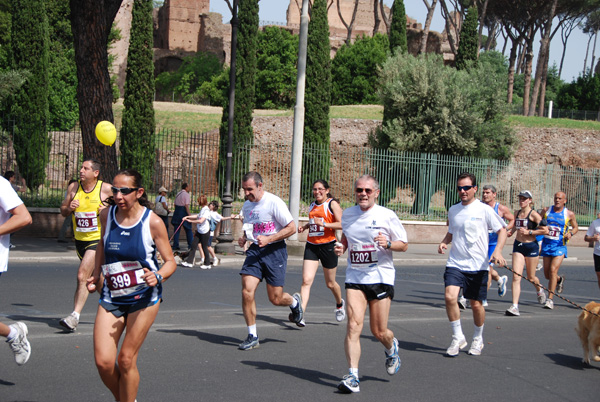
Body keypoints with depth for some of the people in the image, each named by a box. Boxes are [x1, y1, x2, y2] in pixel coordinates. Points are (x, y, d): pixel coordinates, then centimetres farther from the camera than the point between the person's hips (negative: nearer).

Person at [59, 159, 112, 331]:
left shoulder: (106, 189, -10)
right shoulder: (73, 187, 1)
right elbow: (63, 211, 10)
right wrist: (69, 208, -13)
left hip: (98, 239, -6)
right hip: (80, 239, 6)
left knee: (82, 275, -18)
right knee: (94, 276, 18)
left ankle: (75, 316, -19)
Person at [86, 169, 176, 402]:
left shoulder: (153, 222, -14)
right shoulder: (106, 215, -3)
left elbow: (171, 262, -8)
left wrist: (158, 276, -28)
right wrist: (96, 276, 20)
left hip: (144, 298, -3)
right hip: (111, 297, 3)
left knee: (126, 360, -1)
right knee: (103, 361, -5)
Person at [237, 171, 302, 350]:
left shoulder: (274, 202, -13)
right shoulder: (247, 205, 9)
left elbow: (292, 228, -11)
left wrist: (268, 239, -19)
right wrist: (243, 238, 4)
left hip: (275, 250, -5)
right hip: (255, 249, 5)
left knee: (276, 299, -1)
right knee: (247, 292, -11)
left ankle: (294, 301, 37)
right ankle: (252, 336, 1)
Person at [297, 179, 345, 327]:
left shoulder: (332, 204, -6)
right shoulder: (312, 205, 13)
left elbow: (342, 224, -14)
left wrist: (324, 224, -24)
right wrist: (305, 226, 11)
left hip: (328, 245, -4)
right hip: (311, 246, 4)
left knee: (330, 283, 11)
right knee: (306, 280, -13)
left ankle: (340, 304, 41)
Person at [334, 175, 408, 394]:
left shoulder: (387, 215, -4)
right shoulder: (347, 214, 6)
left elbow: (404, 245, 2)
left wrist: (388, 244, -18)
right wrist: (341, 247, 4)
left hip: (381, 277, -2)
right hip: (355, 278, 2)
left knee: (379, 332, 3)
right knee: (353, 325, -15)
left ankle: (392, 348, 40)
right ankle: (352, 376, -14)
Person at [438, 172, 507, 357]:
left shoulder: (484, 210, -5)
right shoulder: (453, 210, 9)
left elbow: (502, 230, -1)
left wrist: (497, 251, -17)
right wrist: (443, 242, 2)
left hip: (478, 265, -3)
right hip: (455, 263, 3)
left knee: (476, 304, 5)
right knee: (449, 296, -18)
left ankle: (478, 339, 31)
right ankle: (458, 337, -2)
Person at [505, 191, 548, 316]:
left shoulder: (533, 214, -9)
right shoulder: (516, 213, 8)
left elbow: (545, 230, -13)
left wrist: (529, 232, -17)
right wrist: (511, 231, 9)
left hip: (531, 246, -4)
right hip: (518, 246, 4)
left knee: (531, 277, 11)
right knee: (516, 276, -10)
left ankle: (540, 290, 47)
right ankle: (514, 306, -14)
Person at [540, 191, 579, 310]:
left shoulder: (569, 214, -1)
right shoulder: (546, 210, 4)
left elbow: (576, 227, 13)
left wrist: (571, 233, -9)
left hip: (560, 246, -3)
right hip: (546, 243, 3)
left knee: (553, 270, -18)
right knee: (547, 274, 7)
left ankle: (550, 299, -13)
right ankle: (560, 280, 43)